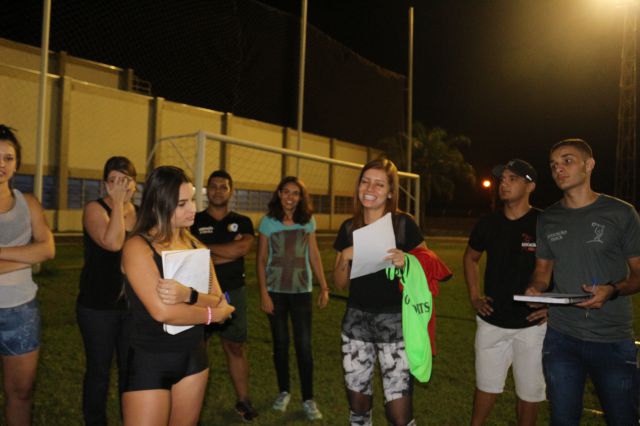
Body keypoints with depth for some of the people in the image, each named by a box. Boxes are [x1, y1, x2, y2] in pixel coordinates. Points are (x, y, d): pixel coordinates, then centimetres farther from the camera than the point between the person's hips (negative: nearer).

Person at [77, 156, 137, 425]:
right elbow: (113, 243, -28)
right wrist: (117, 202, -21)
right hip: (98, 305, -4)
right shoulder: (95, 209, -10)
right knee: (99, 369, 7)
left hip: (134, 303, 4)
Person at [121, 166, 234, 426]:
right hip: (149, 362, -5)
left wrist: (188, 294, -26)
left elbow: (219, 301, -5)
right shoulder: (138, 247, -14)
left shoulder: (196, 246, 4)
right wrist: (213, 314, -10)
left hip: (193, 357, 6)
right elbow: (162, 312, -23)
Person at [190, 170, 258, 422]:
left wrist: (204, 246, -9)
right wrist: (229, 251, -13)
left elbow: (242, 248, -12)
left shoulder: (242, 222, 6)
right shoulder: (194, 221, 1)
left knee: (235, 348, 10)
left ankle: (243, 401, 20)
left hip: (233, 293, 2)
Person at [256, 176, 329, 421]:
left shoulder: (308, 221, 3)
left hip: (301, 291, 1)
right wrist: (263, 293, -9)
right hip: (275, 291, 0)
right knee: (281, 343, 9)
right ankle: (283, 392, 26)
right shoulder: (268, 222, -3)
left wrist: (324, 287, 3)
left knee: (304, 345, -2)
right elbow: (261, 260, -2)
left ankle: (308, 399, 9)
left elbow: (314, 256, 7)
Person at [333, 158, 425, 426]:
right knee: (357, 404, 13)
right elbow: (339, 283, 9)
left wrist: (406, 263, -20)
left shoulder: (404, 224, -7)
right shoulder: (349, 227, 5)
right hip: (356, 322, 4)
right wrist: (345, 258, -10)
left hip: (395, 322, -3)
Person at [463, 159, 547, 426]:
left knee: (530, 391, 12)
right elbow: (470, 258, 16)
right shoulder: (488, 223, 0)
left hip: (532, 324, -3)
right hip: (492, 321, 3)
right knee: (487, 384, 16)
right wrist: (474, 297, 7)